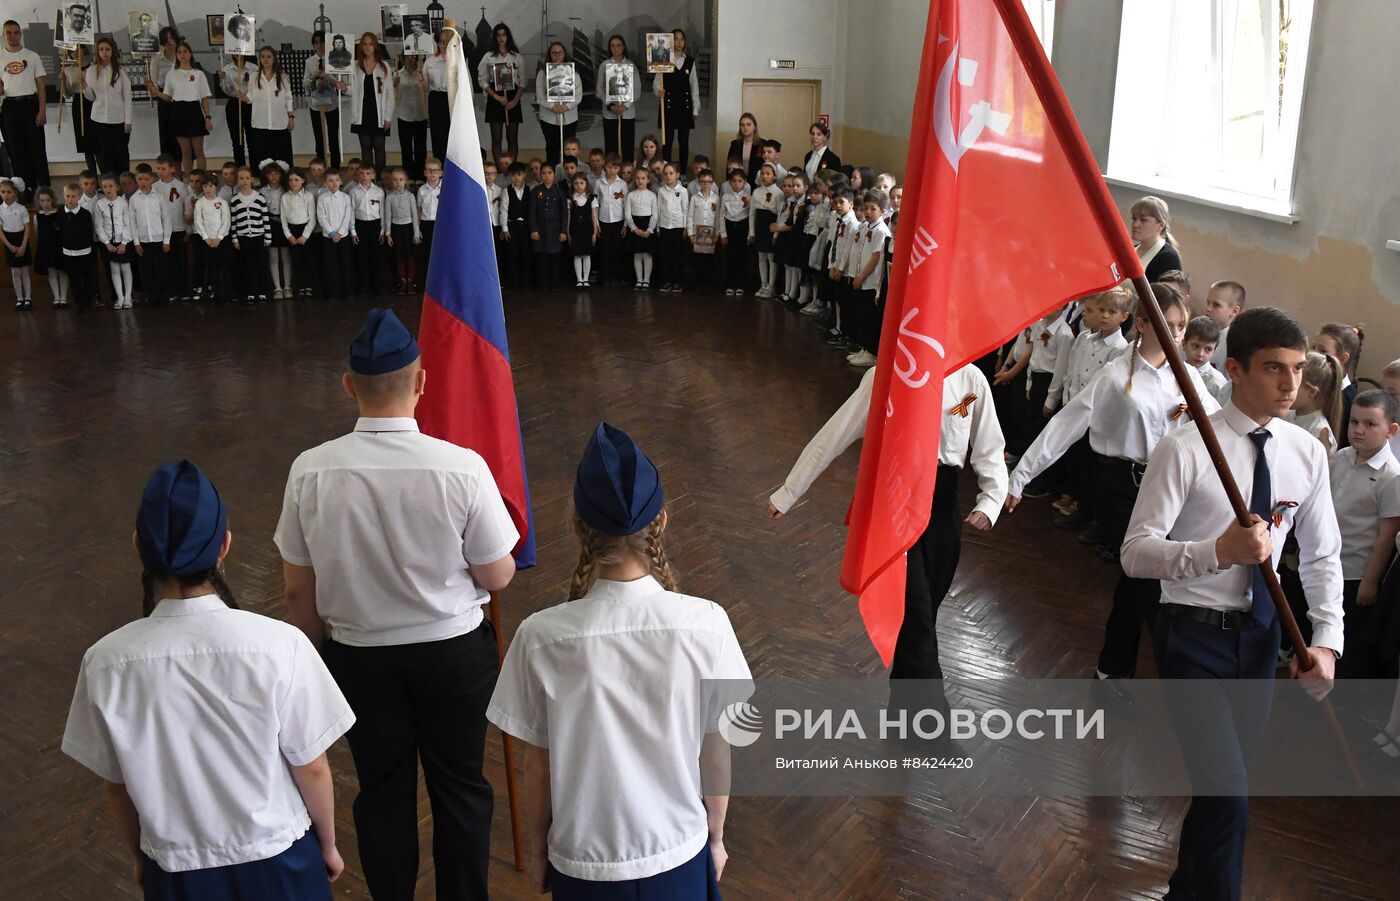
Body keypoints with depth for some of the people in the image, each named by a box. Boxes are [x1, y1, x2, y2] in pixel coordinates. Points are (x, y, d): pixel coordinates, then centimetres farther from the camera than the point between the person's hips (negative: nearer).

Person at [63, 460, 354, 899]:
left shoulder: (107, 662, -18)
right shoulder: (280, 646, -24)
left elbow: (117, 787, -4)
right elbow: (311, 769, -12)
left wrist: (140, 857, 15)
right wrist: (327, 845, 6)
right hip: (278, 862, -1)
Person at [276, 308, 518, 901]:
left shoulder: (310, 471, -16)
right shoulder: (462, 468, -23)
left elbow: (298, 590, -5)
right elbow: (498, 576, -12)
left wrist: (323, 647, 13)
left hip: (358, 655, 2)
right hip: (454, 652, -1)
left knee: (382, 792, 21)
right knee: (460, 787, 19)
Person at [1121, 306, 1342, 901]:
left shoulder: (1307, 452, 0)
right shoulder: (1186, 449, -18)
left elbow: (1322, 555, 6)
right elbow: (1136, 552, -22)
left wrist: (1326, 639, -7)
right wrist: (1220, 551, -37)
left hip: (1261, 633, 6)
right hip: (1195, 634, -6)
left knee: (1230, 778, 19)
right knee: (1227, 791, -15)